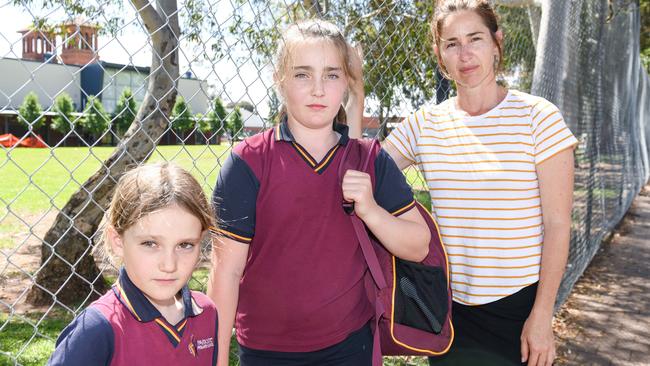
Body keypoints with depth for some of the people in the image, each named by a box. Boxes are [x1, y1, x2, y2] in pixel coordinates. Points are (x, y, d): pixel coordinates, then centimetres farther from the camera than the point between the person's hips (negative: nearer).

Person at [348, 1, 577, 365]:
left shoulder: (538, 117, -8)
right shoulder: (424, 124, 0)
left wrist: (542, 315, -10)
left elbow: (557, 224, -8)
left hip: (518, 303, -2)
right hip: (449, 303, 3)